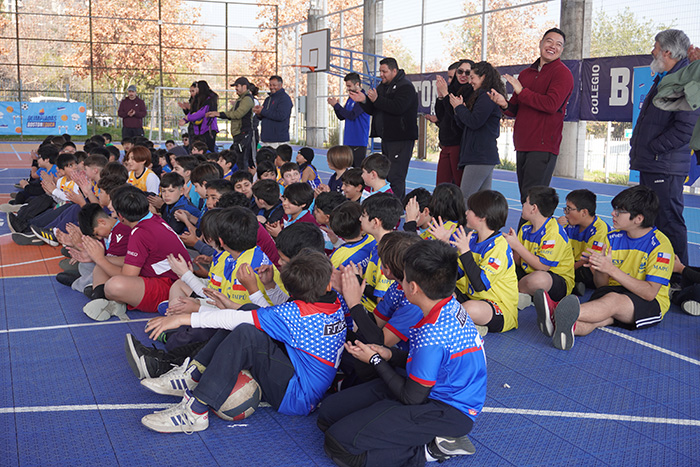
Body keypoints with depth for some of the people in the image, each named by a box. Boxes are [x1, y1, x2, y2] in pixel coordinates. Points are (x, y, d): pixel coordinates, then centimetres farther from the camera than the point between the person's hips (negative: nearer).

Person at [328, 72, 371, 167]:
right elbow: (342, 117, 17)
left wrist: (336, 105, -13)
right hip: (348, 141, 9)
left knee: (359, 168, -9)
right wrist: (335, 106, -1)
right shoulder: (350, 98, 16)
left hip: (359, 141, -9)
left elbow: (352, 115, -19)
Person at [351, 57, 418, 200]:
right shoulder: (382, 86, 18)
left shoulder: (405, 87, -10)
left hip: (401, 139, -10)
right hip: (386, 138, 10)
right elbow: (372, 110, 18)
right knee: (386, 175, 12)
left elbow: (398, 108, -25)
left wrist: (377, 99, -24)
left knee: (395, 177, -13)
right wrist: (364, 101, -2)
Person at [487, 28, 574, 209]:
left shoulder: (562, 73, -3)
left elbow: (551, 104, -19)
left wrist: (521, 91, -12)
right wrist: (505, 104, -3)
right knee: (525, 199, 10)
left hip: (543, 146, -7)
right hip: (522, 145, 7)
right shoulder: (525, 73, 18)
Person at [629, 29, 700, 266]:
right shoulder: (663, 78, 18)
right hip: (650, 165, 11)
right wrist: (638, 148, 16)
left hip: (666, 168, -11)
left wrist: (652, 148, -16)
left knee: (669, 222, -6)